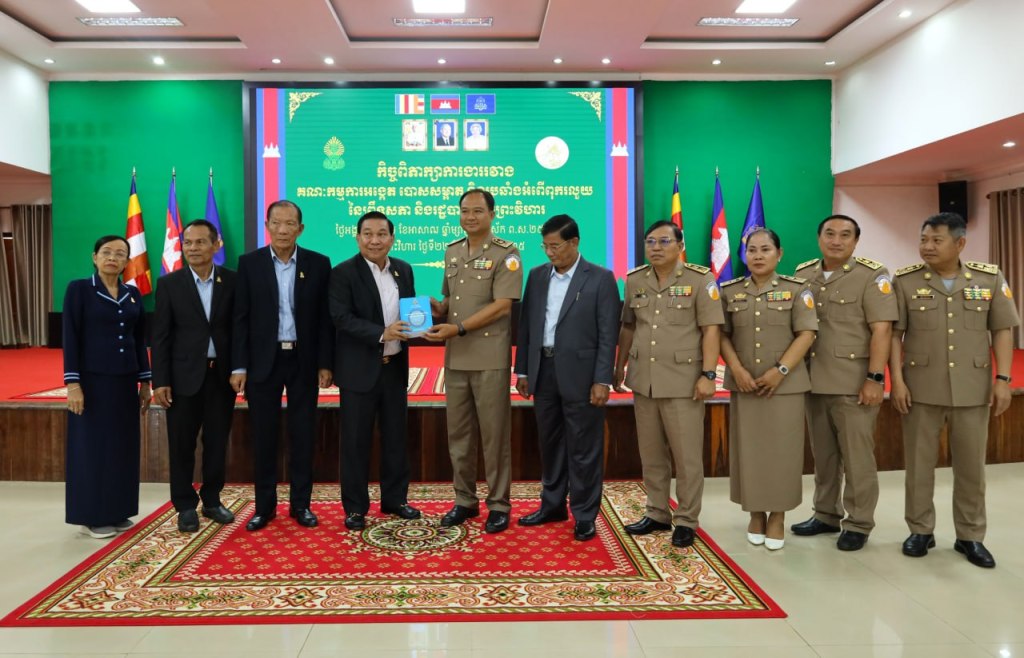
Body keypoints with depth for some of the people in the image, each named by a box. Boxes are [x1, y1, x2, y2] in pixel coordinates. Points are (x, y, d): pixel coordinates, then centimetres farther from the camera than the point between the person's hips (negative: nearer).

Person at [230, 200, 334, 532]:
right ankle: (265, 506, 18)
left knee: (302, 434, 6)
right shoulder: (249, 263, 1)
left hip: (304, 360, 0)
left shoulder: (318, 263, 1)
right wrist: (239, 366, -6)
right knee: (264, 435, 6)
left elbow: (325, 318, 2)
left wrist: (325, 363, -2)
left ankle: (301, 504, 18)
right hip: (263, 360, 0)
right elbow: (241, 318, 0)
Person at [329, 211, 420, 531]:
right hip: (360, 369, -5)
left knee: (396, 437, 13)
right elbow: (342, 318, -18)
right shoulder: (343, 273, -8)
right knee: (356, 440, 3)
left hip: (396, 367, 5)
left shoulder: (403, 270, 8)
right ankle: (355, 507, 15)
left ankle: (395, 499, 27)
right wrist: (381, 334, -28)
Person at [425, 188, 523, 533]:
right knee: (458, 432, 11)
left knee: (494, 433, 2)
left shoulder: (506, 253, -6)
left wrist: (459, 328, -20)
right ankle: (465, 500, 25)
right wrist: (437, 307, -2)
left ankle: (499, 505, 14)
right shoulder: (452, 252, 14)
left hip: (490, 358, -6)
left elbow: (502, 305, -15)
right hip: (455, 357, 6)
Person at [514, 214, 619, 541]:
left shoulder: (600, 278, -5)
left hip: (580, 375, -5)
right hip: (544, 373, 5)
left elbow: (608, 334, -8)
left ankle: (585, 515, 16)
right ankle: (552, 505, 30)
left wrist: (602, 380, -13)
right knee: (550, 443, 15)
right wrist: (522, 370, 9)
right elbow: (526, 325, 11)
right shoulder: (537, 275, 9)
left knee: (584, 448, 3)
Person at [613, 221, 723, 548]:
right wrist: (620, 368, 14)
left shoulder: (700, 279, -5)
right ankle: (657, 513, 26)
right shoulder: (634, 281, 9)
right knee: (651, 453, 13)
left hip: (683, 382, -5)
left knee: (687, 456, 2)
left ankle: (686, 521, 14)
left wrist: (708, 374, -15)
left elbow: (711, 329, -9)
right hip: (643, 381, 5)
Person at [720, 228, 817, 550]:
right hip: (744, 384, 2)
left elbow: (806, 334, -6)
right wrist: (737, 370, -11)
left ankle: (777, 516, 14)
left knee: (781, 449, 2)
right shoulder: (729, 291, 6)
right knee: (748, 448, 6)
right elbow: (722, 335, 3)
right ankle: (756, 513, 19)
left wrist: (780, 370, -15)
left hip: (785, 384, -2)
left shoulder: (797, 289, 1)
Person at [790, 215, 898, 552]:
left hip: (854, 384, -5)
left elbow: (882, 330, -12)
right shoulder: (803, 275, 9)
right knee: (823, 455, 15)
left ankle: (859, 524, 15)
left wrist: (875, 378, -18)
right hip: (813, 382, 5)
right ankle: (826, 515, 28)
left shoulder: (872, 276, -6)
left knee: (857, 458, 3)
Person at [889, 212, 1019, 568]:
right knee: (919, 463, 7)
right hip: (920, 388, -1)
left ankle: (970, 536, 24)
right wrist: (896, 380, -7)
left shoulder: (990, 278, 3)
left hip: (973, 389, 1)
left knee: (971, 465, 10)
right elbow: (893, 333, -1)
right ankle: (920, 530, 21)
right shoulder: (904, 280, -2)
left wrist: (1002, 379, -2)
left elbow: (1002, 330, 4)